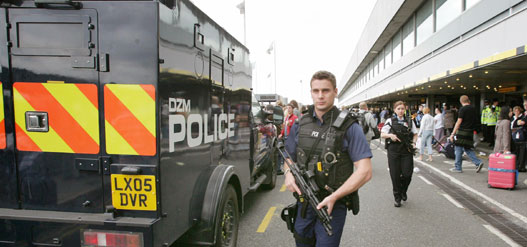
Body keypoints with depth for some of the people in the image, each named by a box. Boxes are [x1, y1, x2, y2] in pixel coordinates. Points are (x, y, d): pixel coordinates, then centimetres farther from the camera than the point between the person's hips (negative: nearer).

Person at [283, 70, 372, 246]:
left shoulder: (349, 127, -10)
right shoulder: (300, 125, 4)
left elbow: (365, 172, -14)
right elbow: (289, 157, 16)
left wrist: (334, 197, -22)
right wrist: (288, 173, -7)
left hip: (332, 206, -4)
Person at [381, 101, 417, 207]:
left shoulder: (409, 121, 8)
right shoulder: (390, 121, 4)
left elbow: (415, 134, 16)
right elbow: (382, 134, 4)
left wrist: (413, 142, -2)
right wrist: (390, 135, -14)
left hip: (407, 151, 1)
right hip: (394, 151, -1)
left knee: (407, 174, -5)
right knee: (395, 175, 0)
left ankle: (403, 191, 27)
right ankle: (397, 198, 16)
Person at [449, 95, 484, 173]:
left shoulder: (463, 109, -11)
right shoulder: (473, 108, 10)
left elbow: (459, 122, -14)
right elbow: (475, 121, 15)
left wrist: (452, 134, -12)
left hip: (462, 132, -7)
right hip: (470, 132, 7)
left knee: (459, 149, 1)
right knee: (467, 149, 16)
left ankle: (458, 168, 6)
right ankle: (478, 162, 4)